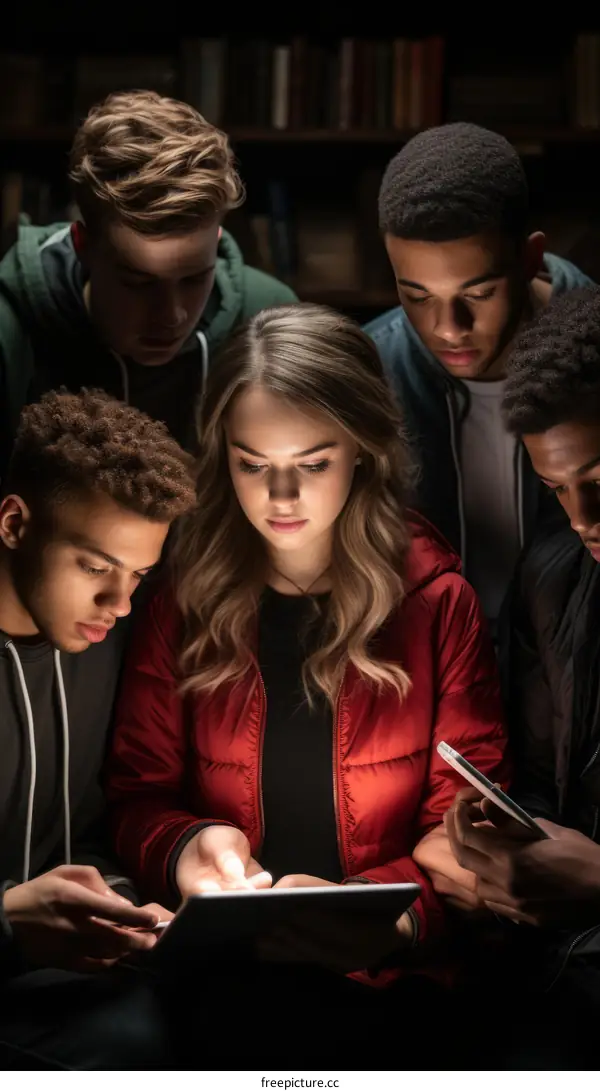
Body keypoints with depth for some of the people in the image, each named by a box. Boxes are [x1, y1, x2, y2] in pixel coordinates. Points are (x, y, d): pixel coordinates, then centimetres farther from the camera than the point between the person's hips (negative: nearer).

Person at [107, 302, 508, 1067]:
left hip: (393, 978, -1)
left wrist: (376, 912, -18)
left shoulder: (438, 601, 2)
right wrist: (186, 848, -14)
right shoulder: (184, 602, 7)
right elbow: (137, 795, 11)